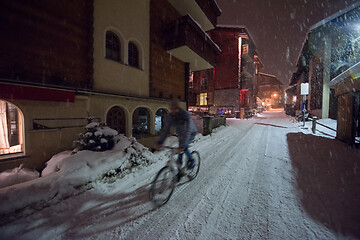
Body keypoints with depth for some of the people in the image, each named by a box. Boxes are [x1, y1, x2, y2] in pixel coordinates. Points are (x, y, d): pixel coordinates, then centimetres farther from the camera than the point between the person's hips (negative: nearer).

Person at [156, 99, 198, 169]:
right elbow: (165, 129, -20)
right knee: (180, 149, 2)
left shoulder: (186, 116, -36)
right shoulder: (171, 116, -18)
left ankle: (191, 161, 2)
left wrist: (182, 146, -53)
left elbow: (187, 132, -45)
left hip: (191, 134, -5)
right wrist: (160, 142, -28)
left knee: (184, 147, -22)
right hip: (180, 134, 5)